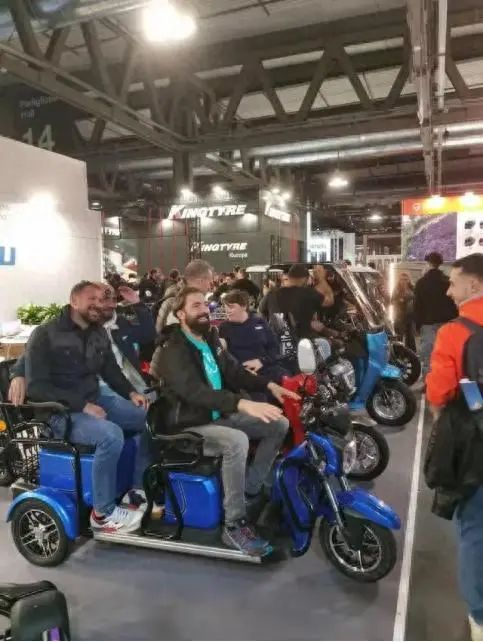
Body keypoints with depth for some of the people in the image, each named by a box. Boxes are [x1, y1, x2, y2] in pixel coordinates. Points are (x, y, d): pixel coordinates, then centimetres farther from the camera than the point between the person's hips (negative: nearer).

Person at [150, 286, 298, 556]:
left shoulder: (211, 339, 9)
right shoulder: (173, 351, -18)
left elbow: (234, 372, 11)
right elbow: (195, 392, -33)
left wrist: (269, 385, -6)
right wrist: (243, 404, -45)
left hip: (221, 416, 9)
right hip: (190, 426, -8)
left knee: (279, 425, 0)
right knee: (237, 442, -36)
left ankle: (252, 489, 8)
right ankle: (235, 525, -23)